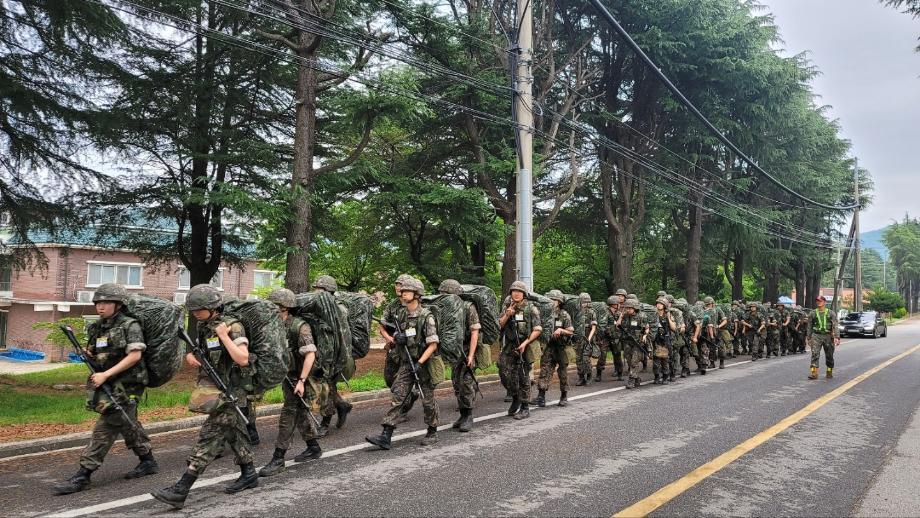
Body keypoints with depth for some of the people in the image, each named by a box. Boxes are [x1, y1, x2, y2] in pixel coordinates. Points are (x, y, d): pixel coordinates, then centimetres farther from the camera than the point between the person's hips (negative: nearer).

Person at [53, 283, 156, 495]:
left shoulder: (130, 326, -10)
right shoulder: (96, 328, 11)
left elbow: (135, 355, -18)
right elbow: (93, 355, 20)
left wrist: (106, 374, -20)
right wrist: (88, 353, -4)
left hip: (125, 387, -8)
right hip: (108, 386, 8)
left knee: (104, 429, -8)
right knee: (128, 425, 18)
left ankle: (83, 475, -4)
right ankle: (148, 462, 31)